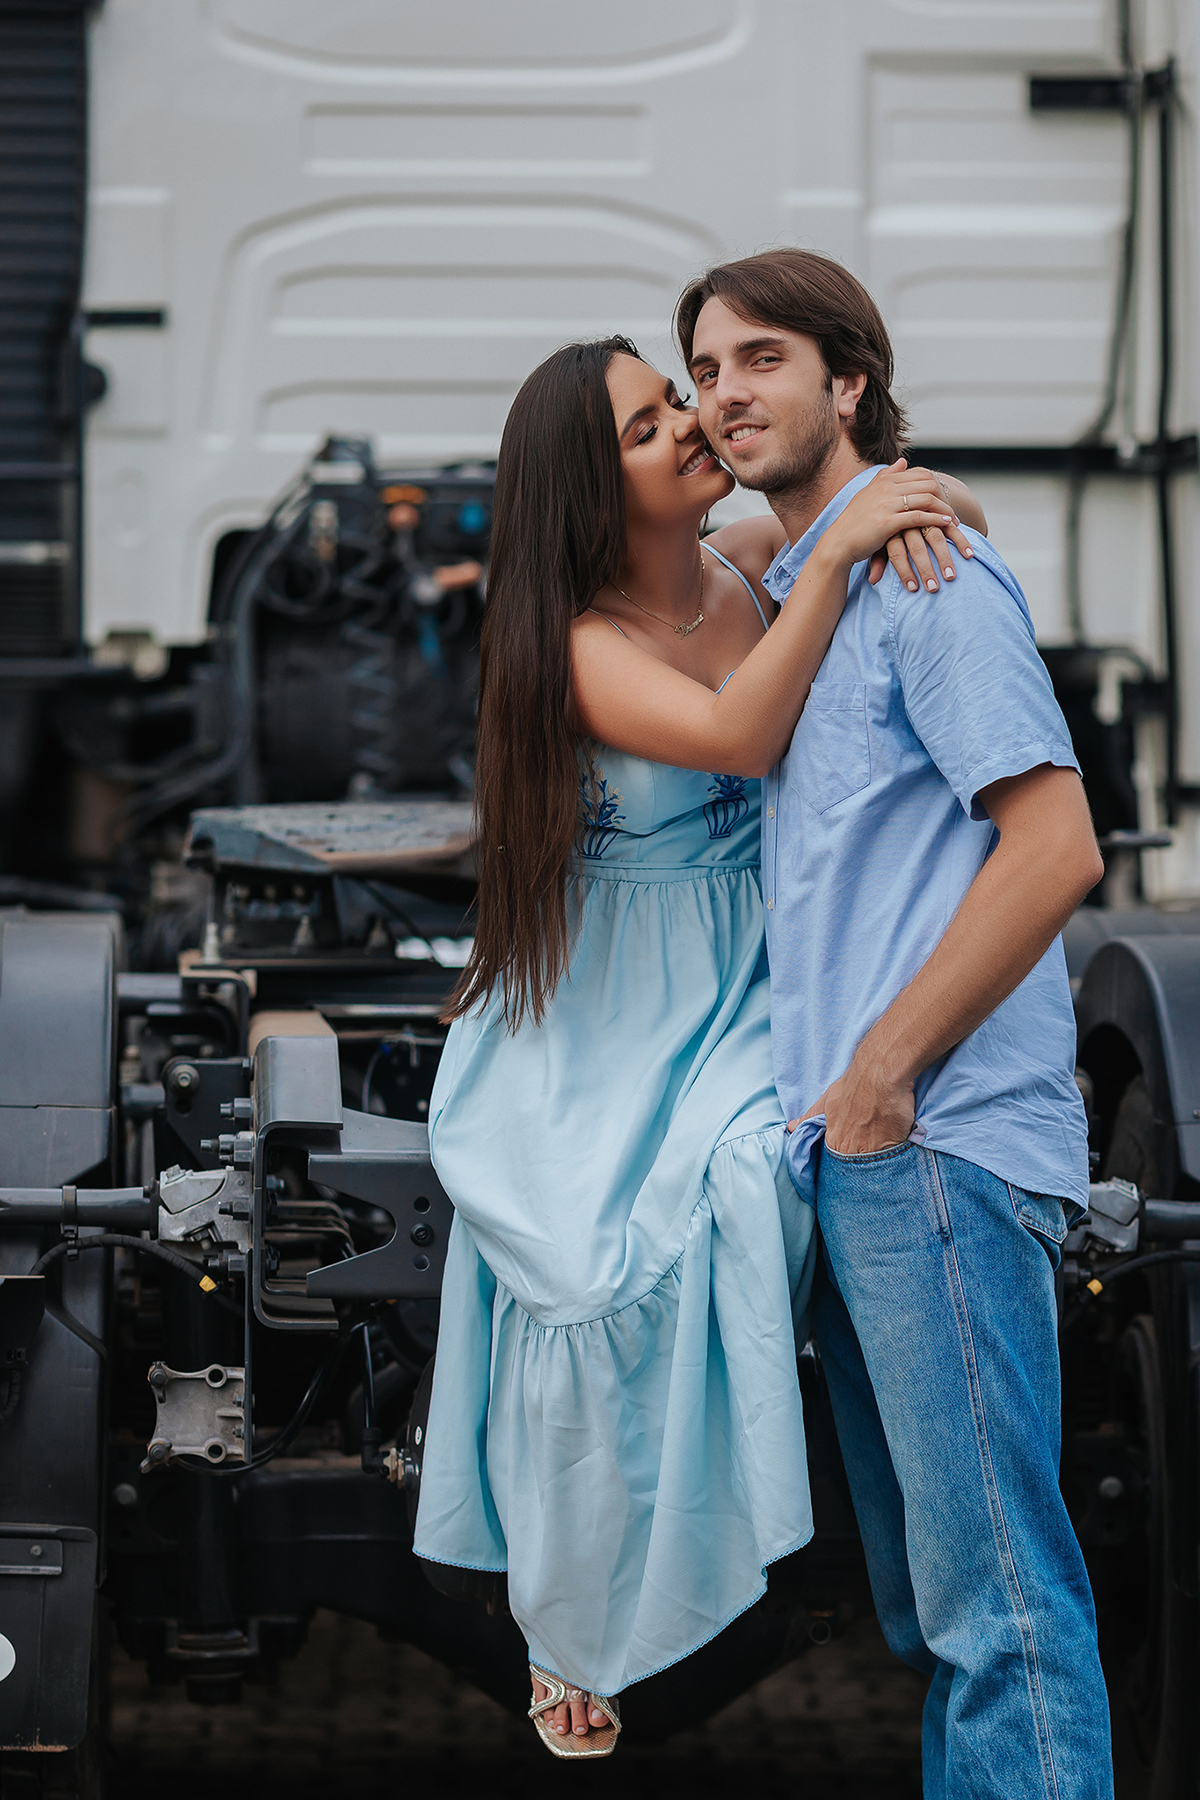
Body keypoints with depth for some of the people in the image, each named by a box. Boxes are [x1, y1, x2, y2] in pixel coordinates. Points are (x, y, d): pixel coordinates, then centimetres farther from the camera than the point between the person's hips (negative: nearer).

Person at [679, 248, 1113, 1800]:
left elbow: (1056, 848, -17)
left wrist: (883, 1068, -15)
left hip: (938, 1142, -10)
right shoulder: (788, 593, 20)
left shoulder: (922, 572, -8)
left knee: (996, 1588, -9)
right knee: (921, 1590, 12)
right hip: (846, 1147, 10)